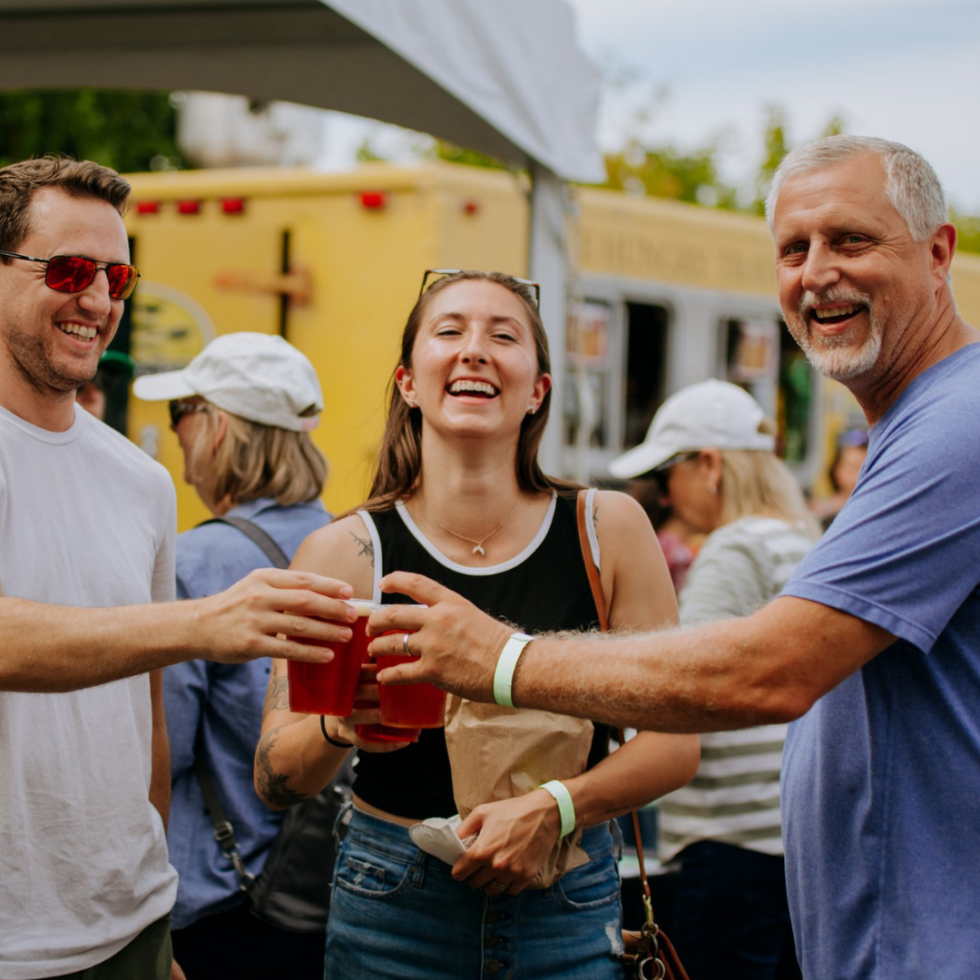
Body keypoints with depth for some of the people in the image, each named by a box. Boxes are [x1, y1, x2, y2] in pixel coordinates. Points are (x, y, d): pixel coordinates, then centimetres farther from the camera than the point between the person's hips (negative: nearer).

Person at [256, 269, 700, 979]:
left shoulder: (608, 529, -5)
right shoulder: (344, 554, -6)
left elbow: (675, 742, -2)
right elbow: (276, 775, -4)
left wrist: (555, 810, -17)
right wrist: (339, 726, -25)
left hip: (569, 917, 1)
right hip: (393, 917, 0)